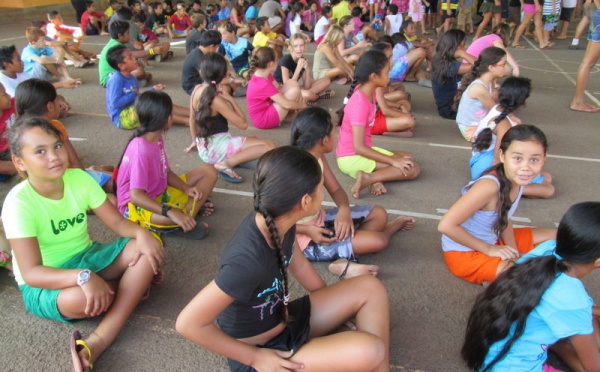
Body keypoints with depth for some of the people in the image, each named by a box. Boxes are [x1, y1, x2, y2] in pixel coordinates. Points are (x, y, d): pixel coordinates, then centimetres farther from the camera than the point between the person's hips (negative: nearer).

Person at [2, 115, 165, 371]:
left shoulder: (79, 178, -10)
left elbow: (117, 222, -7)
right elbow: (31, 272, -29)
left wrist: (140, 233, -31)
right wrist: (83, 277, -45)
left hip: (86, 257, 6)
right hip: (44, 283, -5)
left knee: (149, 250, -19)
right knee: (81, 298, -40)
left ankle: (97, 343, -24)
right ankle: (131, 284, -5)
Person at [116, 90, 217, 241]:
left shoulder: (157, 138, 0)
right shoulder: (140, 150, -27)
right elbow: (136, 196, -32)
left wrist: (186, 188, -10)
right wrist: (170, 212, -41)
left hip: (160, 194, 10)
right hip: (137, 206, -10)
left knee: (209, 171, 0)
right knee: (177, 217, -43)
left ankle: (186, 219, -14)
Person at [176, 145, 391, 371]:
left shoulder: (278, 222, -12)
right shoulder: (249, 259, -36)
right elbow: (188, 323, -29)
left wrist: (337, 305, 16)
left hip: (284, 319, 8)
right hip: (261, 353, -8)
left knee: (370, 288, -1)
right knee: (369, 351, -24)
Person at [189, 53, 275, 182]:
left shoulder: (197, 90, 1)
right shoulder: (216, 100, -21)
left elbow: (192, 119, 14)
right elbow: (243, 124, -17)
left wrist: (195, 140, 28)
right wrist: (231, 99, -13)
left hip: (204, 147, 9)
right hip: (216, 148, -9)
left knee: (253, 139, 26)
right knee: (269, 146, -18)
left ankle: (225, 161, 2)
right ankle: (226, 163, -21)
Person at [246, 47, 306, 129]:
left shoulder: (261, 75, 0)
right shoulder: (264, 84, -28)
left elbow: (279, 88, 7)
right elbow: (287, 104, -26)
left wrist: (298, 99, -8)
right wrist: (303, 105, -7)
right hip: (263, 120, -10)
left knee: (292, 83, 2)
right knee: (295, 90, -17)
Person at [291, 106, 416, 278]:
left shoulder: (318, 158, -3)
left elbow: (336, 190, 3)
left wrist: (344, 209, -19)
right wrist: (307, 230, -32)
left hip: (320, 219, 9)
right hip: (306, 239, -9)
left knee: (379, 214, 10)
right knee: (377, 241, -19)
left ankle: (345, 259, -4)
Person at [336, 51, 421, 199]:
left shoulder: (368, 92, 0)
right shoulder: (360, 103, -26)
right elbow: (359, 147, -26)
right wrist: (393, 161, -22)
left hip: (362, 150, 10)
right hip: (351, 158, -10)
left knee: (408, 157, 14)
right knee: (412, 169, -11)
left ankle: (375, 177, -9)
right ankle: (368, 178, -21)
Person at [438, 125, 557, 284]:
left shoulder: (518, 179, -9)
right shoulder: (489, 186, -33)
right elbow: (446, 225, -32)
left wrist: (513, 251, -8)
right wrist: (490, 250, -21)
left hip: (493, 240, 9)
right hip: (464, 253, -9)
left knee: (555, 236, 12)